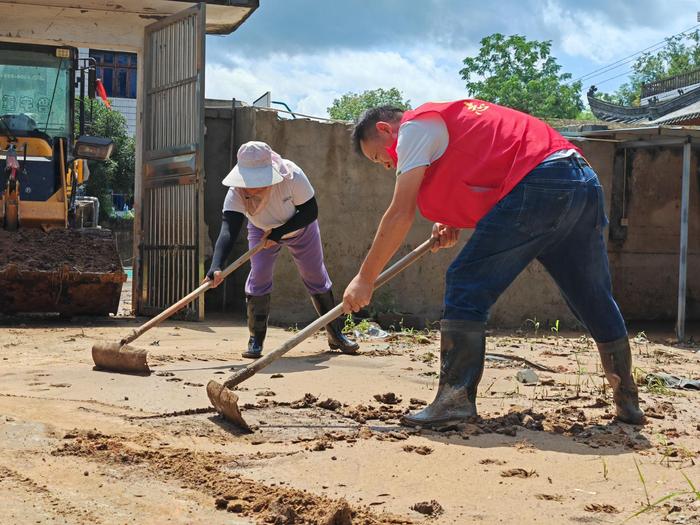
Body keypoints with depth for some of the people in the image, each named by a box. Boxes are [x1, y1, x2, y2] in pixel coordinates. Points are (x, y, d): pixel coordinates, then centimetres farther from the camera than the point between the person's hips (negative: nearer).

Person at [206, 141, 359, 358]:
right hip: (262, 231, 0)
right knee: (259, 274, -18)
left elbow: (310, 212, -28)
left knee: (316, 277, 6)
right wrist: (216, 265, -64)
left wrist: (279, 233, -35)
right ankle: (256, 340, -3)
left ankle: (335, 335, 23)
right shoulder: (236, 193, -36)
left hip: (300, 228, 0)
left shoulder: (292, 175, -40)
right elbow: (228, 230, -48)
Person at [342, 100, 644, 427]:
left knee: (466, 288, -4)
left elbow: (400, 215, -2)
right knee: (596, 302, 16)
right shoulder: (450, 118, 31)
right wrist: (455, 224, 16)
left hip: (540, 185, -9)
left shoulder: (414, 126, 5)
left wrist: (365, 278, 1)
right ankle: (628, 401, 26)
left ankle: (455, 400, -8)